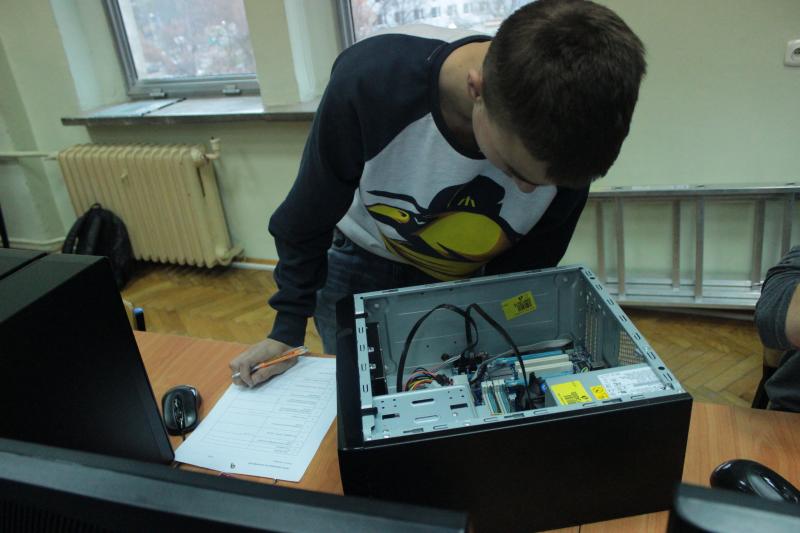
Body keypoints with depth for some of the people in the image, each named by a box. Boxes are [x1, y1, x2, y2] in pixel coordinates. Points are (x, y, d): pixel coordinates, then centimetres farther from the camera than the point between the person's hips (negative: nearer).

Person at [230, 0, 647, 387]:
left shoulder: (566, 141, -29)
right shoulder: (370, 82, -36)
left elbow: (530, 263, -10)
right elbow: (305, 220, -18)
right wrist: (288, 328, -9)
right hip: (361, 266, -1)